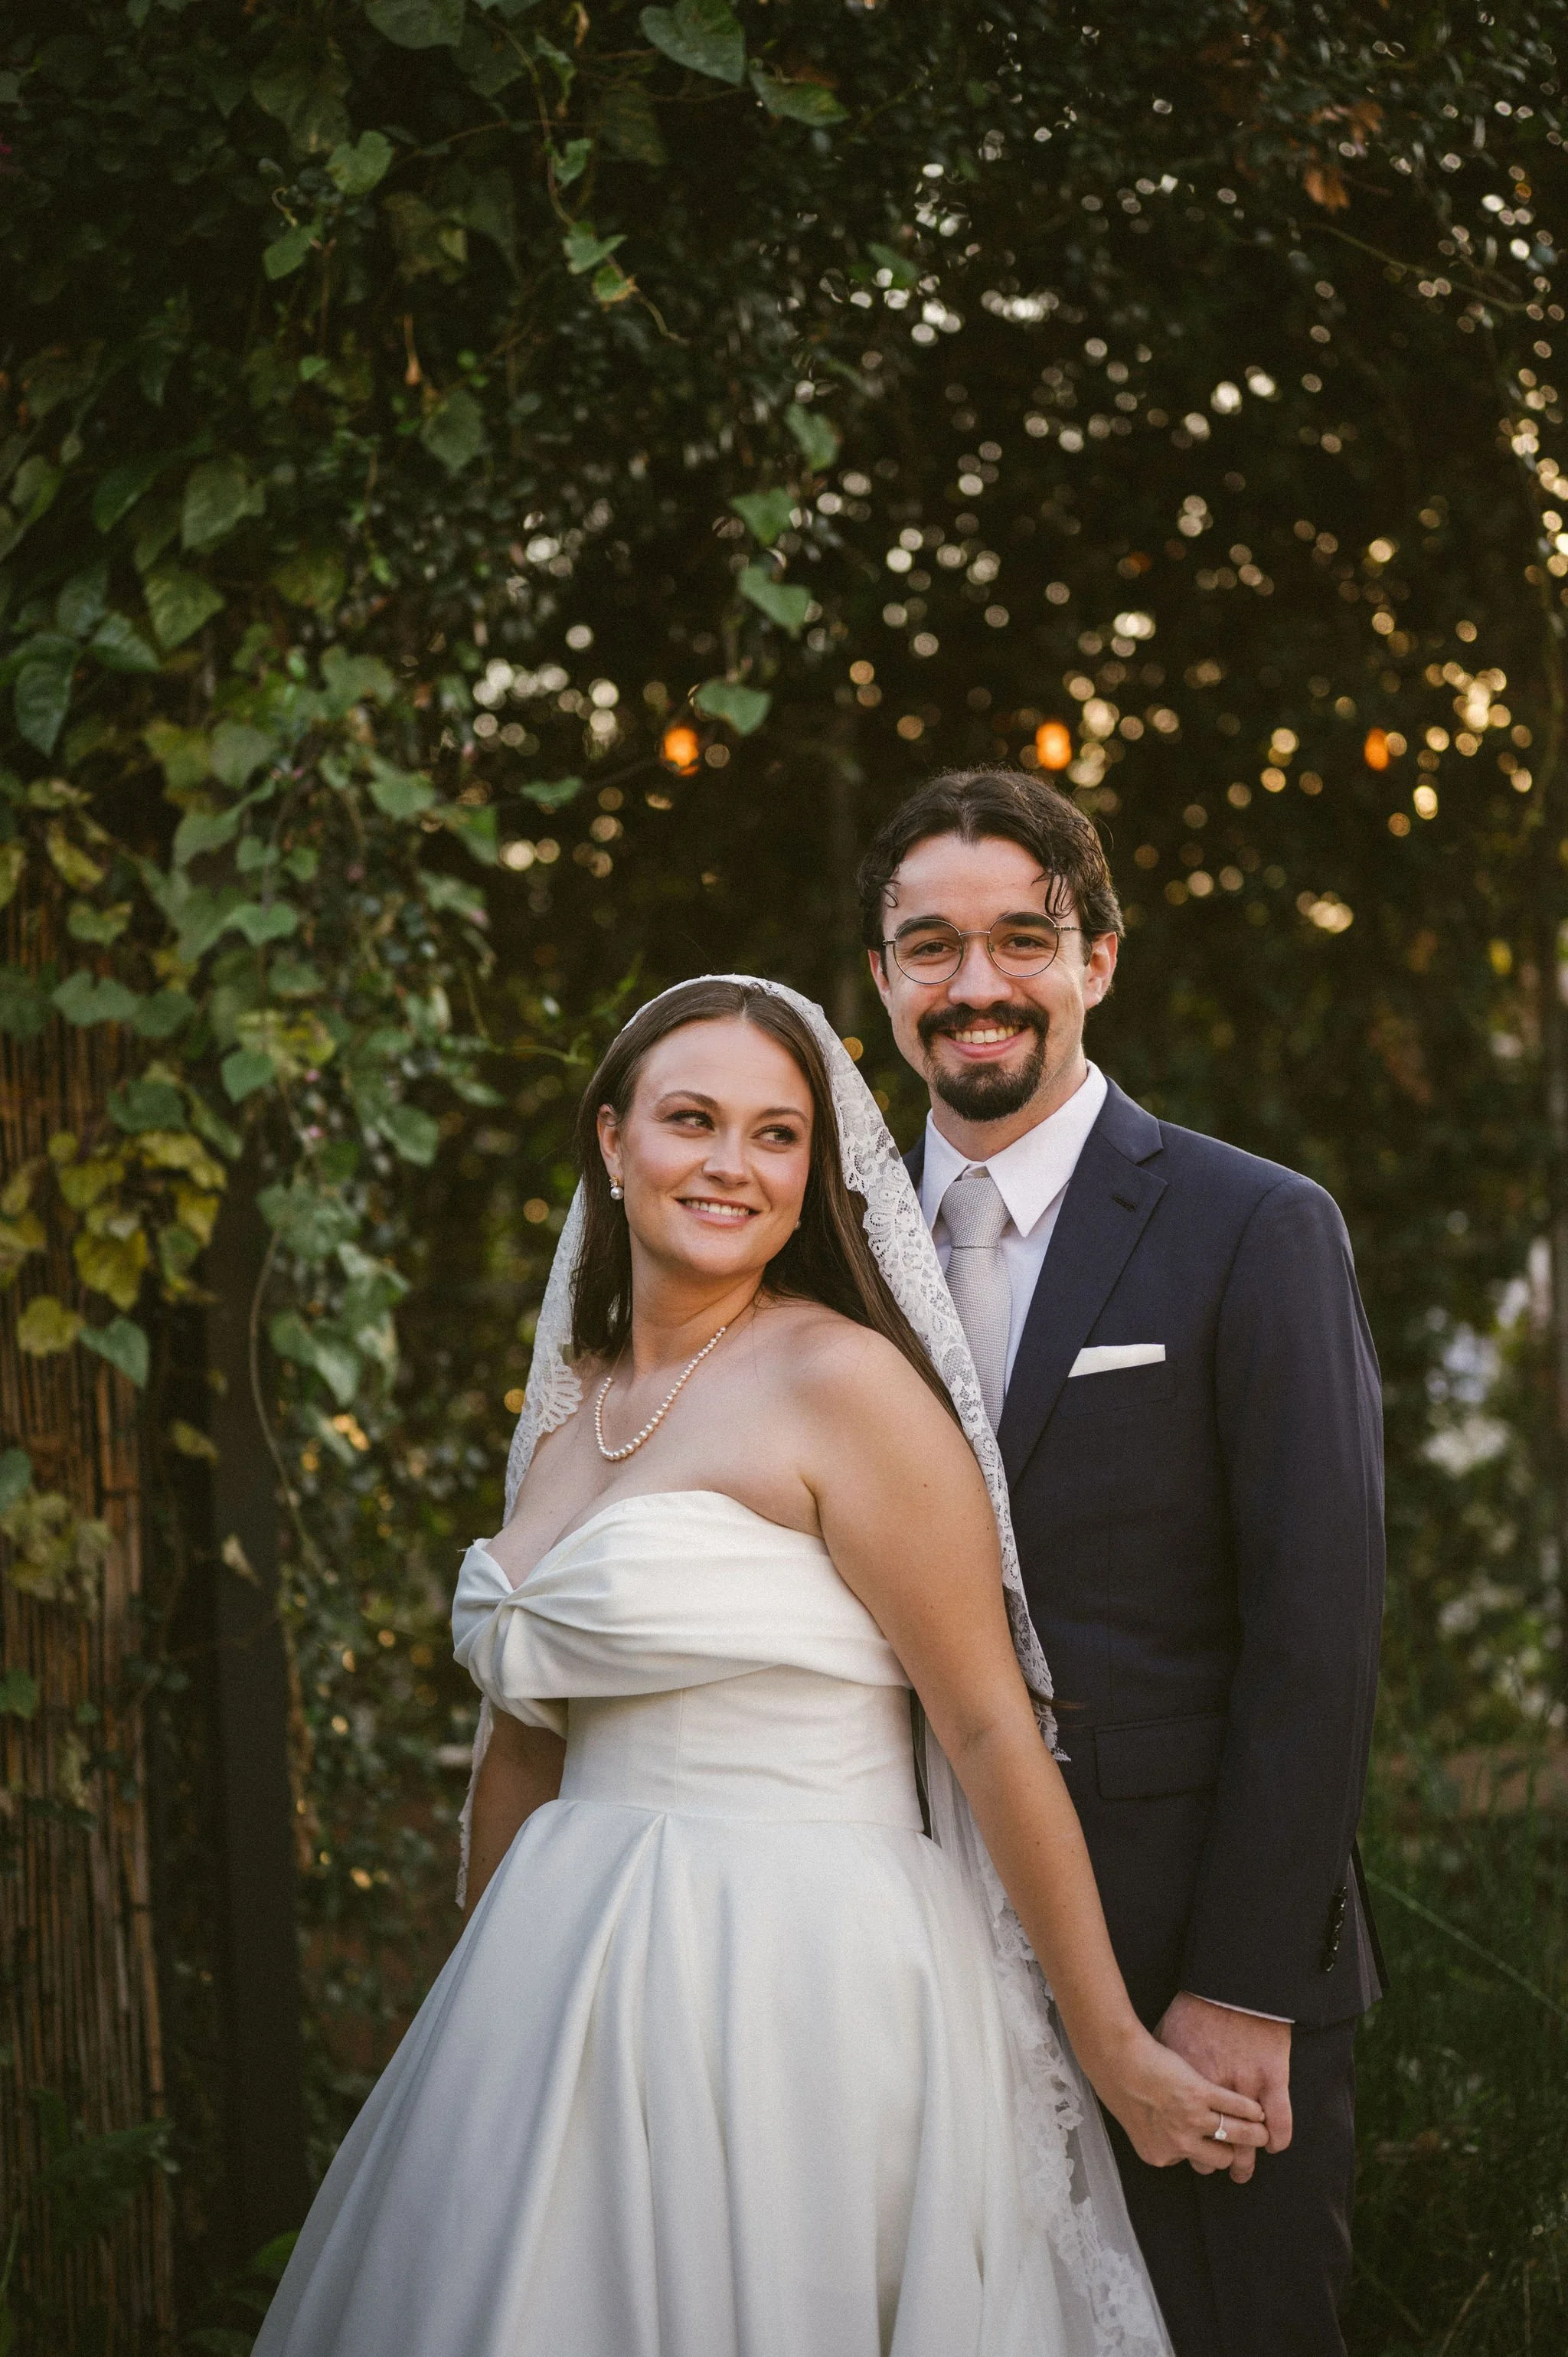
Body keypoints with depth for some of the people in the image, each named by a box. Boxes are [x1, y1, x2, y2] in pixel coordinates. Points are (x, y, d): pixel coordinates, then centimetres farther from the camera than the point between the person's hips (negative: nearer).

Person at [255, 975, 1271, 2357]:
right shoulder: (570, 1406, 11)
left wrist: (1120, 2057, -11)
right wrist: (478, 2028, 21)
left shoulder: (844, 1378, -10)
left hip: (797, 1989, -7)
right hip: (578, 2000, 7)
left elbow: (993, 1732, -12)